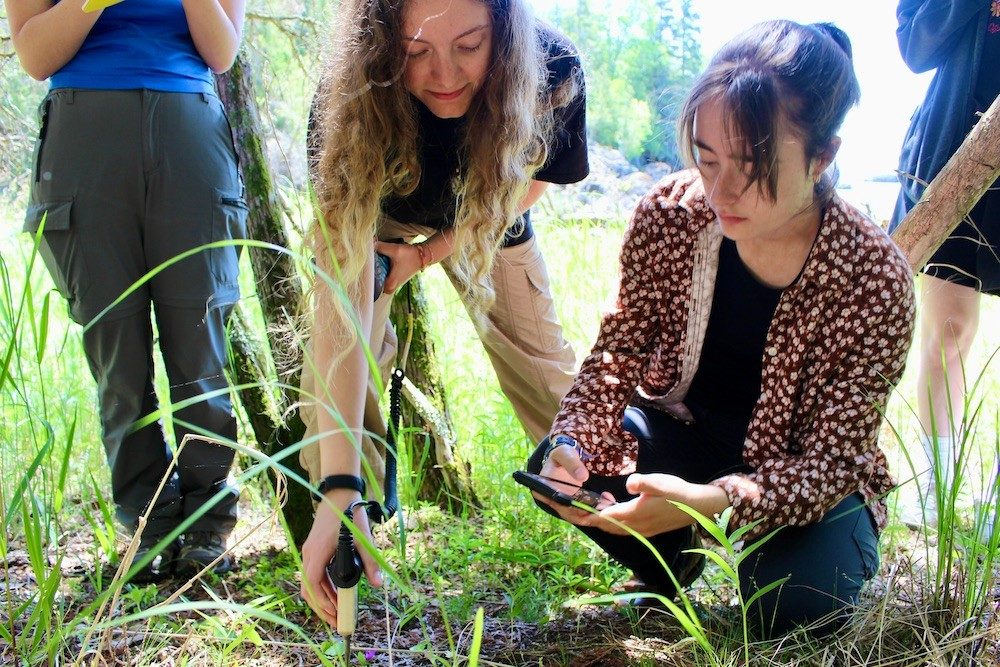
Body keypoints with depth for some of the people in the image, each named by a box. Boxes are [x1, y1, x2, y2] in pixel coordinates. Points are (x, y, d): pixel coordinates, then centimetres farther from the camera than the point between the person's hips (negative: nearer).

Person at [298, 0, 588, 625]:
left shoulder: (554, 73, -37)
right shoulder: (351, 101, -43)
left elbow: (529, 185, -13)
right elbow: (343, 299, -50)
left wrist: (427, 254, -21)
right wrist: (340, 489, -57)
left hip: (488, 220, 2)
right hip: (376, 215, -1)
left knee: (543, 366, 0)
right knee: (336, 371, -20)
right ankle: (341, 548, -3)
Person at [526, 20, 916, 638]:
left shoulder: (875, 279, -27)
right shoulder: (669, 214, -19)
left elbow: (831, 460, -25)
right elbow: (617, 355, -9)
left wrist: (711, 501, -43)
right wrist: (569, 444, -30)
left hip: (803, 472, -2)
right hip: (684, 427, 3)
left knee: (791, 601, -29)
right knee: (553, 474, -22)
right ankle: (670, 566, 10)